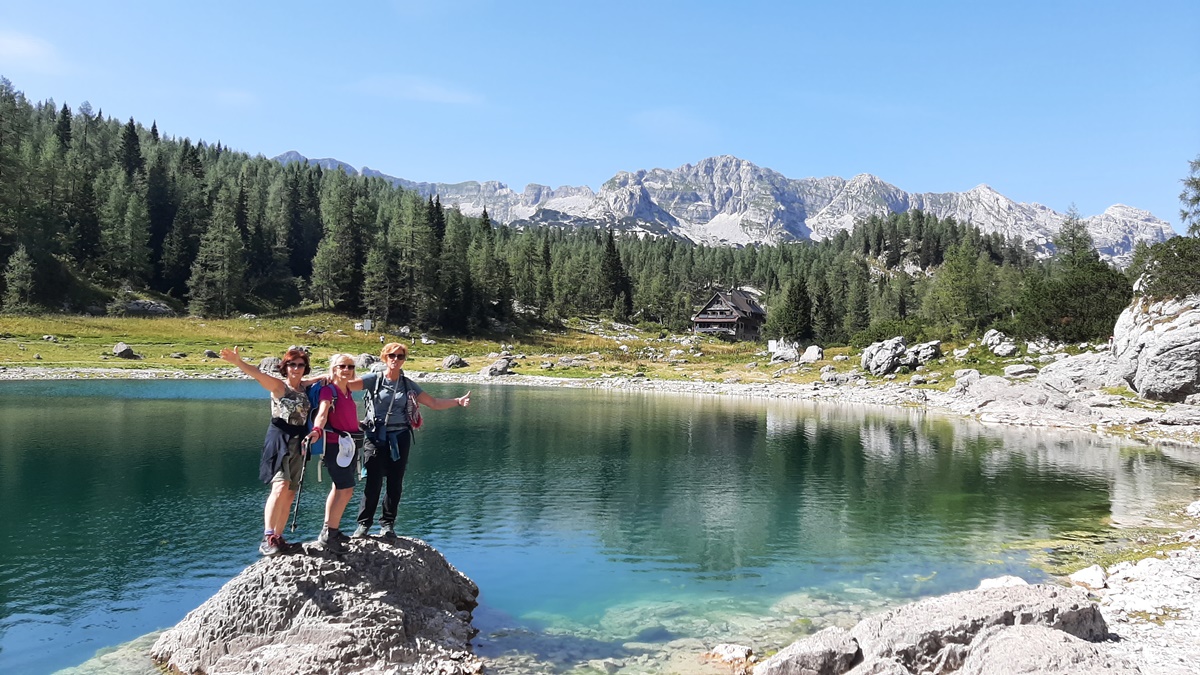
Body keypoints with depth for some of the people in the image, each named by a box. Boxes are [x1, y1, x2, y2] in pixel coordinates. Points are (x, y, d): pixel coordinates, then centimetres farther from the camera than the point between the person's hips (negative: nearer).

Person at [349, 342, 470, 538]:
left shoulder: (408, 384, 11)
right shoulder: (374, 379, 2)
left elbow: (434, 403, 9)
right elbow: (348, 384, -15)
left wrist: (458, 402, -3)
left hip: (399, 437, 3)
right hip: (375, 436, -3)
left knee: (395, 483, 5)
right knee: (373, 482, -6)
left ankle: (387, 523, 18)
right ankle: (364, 524, 7)